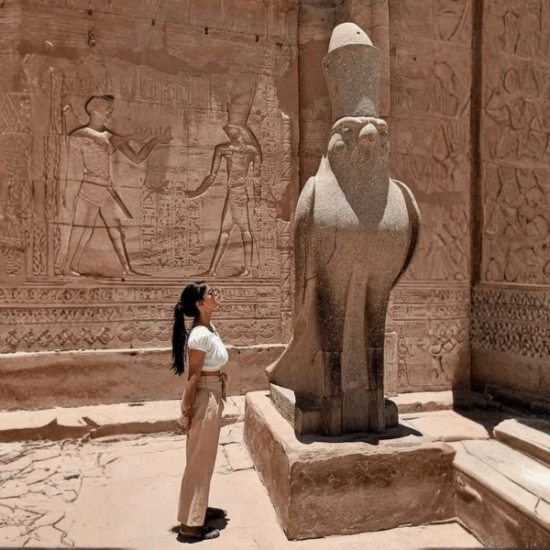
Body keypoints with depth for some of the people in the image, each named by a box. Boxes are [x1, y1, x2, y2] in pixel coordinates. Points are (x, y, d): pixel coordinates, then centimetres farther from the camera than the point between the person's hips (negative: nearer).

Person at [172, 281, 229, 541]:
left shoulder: (209, 328, 5)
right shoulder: (200, 335, -24)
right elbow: (193, 376, -21)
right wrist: (187, 412, -16)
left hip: (213, 397, 10)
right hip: (204, 399, -10)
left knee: (206, 458, 22)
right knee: (199, 461, 4)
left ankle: (200, 508, 40)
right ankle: (190, 525, 19)